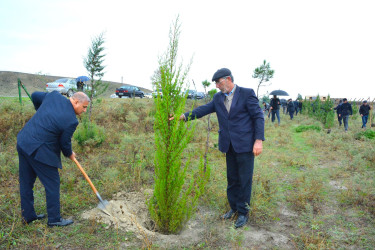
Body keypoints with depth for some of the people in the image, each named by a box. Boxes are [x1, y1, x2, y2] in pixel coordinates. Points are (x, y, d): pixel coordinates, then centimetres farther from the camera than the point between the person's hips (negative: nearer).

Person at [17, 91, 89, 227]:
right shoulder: (71, 120, -17)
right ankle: (54, 219, 17)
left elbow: (35, 95, 17)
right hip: (40, 150, -9)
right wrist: (69, 154, 15)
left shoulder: (54, 95, 1)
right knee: (52, 183, 6)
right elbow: (65, 142, -6)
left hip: (23, 142, 9)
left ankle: (28, 215, 34)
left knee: (26, 182, 18)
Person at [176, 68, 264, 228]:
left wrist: (259, 140, -14)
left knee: (245, 180, 3)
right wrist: (182, 116, -6)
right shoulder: (218, 98, 8)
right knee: (232, 179, 15)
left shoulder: (247, 94, -8)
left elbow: (258, 117, -8)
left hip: (245, 145, -5)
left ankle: (243, 213, 19)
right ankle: (234, 208, 32)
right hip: (229, 146, 5)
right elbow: (203, 110, 5)